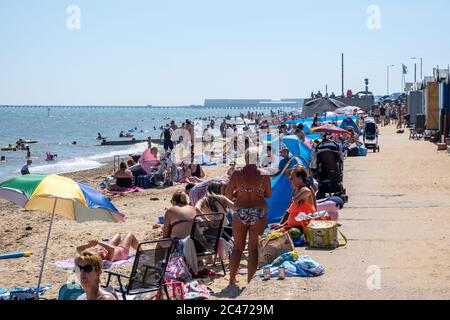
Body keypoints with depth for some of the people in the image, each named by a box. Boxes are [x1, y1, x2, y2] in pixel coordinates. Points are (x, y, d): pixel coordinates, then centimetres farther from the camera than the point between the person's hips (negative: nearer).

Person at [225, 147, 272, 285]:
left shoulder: (237, 174, -4)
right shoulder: (264, 175, -3)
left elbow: (227, 194, 0)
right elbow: (269, 195, 8)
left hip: (240, 213, 1)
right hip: (259, 214, 0)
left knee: (237, 247, 13)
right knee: (254, 248, 5)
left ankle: (232, 280, 15)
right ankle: (250, 282, 6)